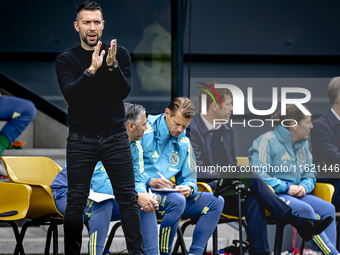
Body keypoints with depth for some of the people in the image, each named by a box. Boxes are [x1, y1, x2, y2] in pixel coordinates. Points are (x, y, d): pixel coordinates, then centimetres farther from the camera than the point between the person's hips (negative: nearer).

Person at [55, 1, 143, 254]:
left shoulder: (119, 53, 4)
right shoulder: (66, 60, 1)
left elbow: (124, 91, -8)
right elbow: (70, 95, -14)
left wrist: (112, 65, -24)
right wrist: (91, 70, -28)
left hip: (115, 137, 1)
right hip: (81, 140, -1)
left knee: (128, 198, -1)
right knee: (76, 202, 0)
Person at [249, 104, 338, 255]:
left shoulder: (303, 143, 16)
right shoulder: (268, 141, -8)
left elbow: (310, 174, 22)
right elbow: (258, 175, -16)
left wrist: (304, 186, -3)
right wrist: (287, 188, -19)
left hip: (296, 194, 7)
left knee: (328, 209, -18)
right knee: (304, 209, -32)